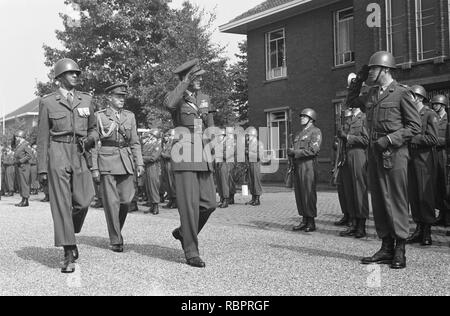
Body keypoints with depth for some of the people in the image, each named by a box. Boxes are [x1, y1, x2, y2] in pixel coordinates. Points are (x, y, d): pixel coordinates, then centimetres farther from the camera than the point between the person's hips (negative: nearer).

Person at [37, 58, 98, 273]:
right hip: (58, 154, -3)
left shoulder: (86, 100, 13)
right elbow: (43, 137, 4)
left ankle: (70, 236, 26)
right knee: (61, 203, -6)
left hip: (80, 156, 3)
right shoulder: (47, 102, 5)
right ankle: (69, 254, -2)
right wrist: (42, 168, -1)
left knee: (82, 202, -4)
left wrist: (91, 139, -3)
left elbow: (93, 129, 22)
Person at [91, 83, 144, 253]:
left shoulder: (130, 116, 13)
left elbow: (135, 142, 13)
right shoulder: (99, 116, 2)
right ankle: (115, 240, 5)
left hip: (126, 162, 3)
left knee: (126, 200, -1)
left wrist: (139, 163, 3)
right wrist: (94, 168, -6)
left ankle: (116, 229, 26)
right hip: (106, 162, -3)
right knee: (111, 202, -4)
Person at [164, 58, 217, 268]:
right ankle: (191, 252, 0)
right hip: (184, 156, -6)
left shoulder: (204, 98, 16)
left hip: (203, 157, 6)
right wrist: (186, 82, -18)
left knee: (209, 203, 1)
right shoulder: (176, 97, 0)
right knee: (190, 204, -8)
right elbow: (169, 104, -27)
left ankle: (184, 232, 25)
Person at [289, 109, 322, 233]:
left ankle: (311, 223, -1)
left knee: (309, 194, -7)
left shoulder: (316, 131, -2)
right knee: (299, 195, 6)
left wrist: (295, 152, -13)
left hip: (308, 166, -8)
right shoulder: (299, 134, 24)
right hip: (297, 166, 8)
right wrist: (290, 152, 0)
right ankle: (304, 221, 11)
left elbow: (313, 150, -14)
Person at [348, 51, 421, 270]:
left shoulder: (402, 93, -4)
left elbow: (414, 126, -6)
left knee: (397, 201, -3)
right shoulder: (371, 94, 15)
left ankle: (400, 251, 3)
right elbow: (352, 102, 32)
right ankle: (386, 248, 14)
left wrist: (389, 139, -15)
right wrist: (358, 81, 18)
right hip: (375, 153, 7)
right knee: (379, 201, 7)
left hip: (394, 153, -7)